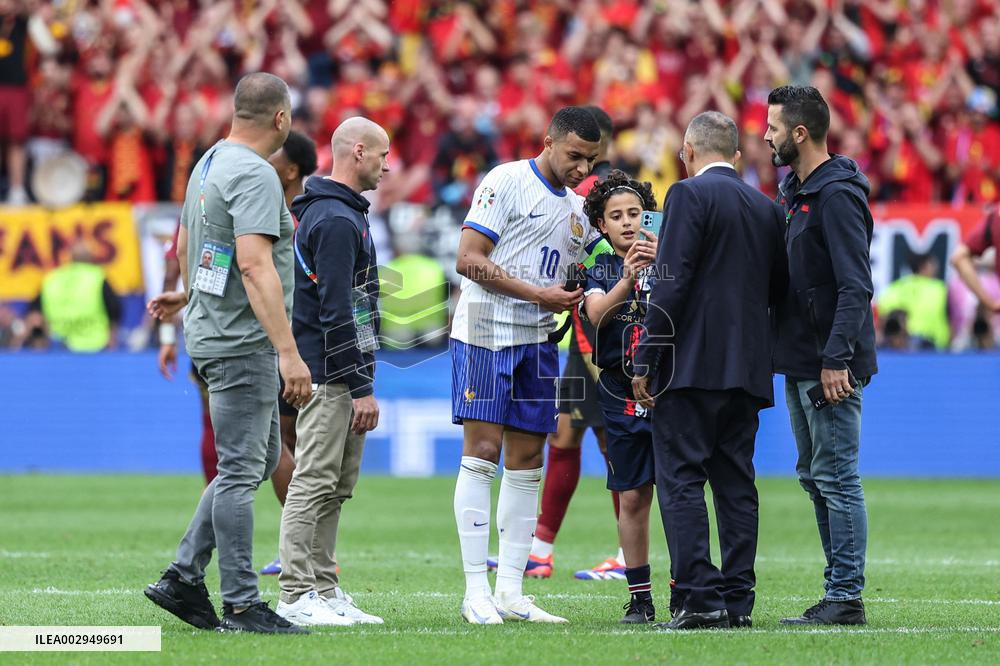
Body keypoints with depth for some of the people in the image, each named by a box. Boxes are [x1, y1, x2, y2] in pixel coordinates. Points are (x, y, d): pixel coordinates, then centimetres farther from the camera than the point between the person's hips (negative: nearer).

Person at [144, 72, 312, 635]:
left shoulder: (210, 164, 14)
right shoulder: (255, 175, -17)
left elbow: (188, 245, 29)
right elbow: (255, 265, -27)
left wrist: (190, 293, 49)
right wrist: (289, 351, -31)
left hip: (215, 331, 10)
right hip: (242, 341, -10)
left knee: (261, 460, 16)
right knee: (241, 471, -6)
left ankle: (184, 578, 15)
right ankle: (242, 604, -2)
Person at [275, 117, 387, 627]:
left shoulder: (335, 213, 18)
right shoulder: (337, 220, -15)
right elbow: (336, 310, -20)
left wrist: (361, 381, 22)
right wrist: (361, 388, -19)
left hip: (339, 378, 10)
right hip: (329, 374, -10)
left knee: (336, 486, 11)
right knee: (314, 482, -8)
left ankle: (324, 591, 14)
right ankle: (297, 596, -8)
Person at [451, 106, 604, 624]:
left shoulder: (578, 211, 16)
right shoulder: (506, 182, -7)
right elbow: (469, 259, -13)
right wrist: (540, 294, -16)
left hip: (537, 341, 8)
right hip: (485, 333, -7)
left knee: (526, 464, 6)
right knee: (482, 453, -9)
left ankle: (510, 592, 9)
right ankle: (476, 591, -8)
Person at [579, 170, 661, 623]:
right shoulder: (600, 271, 8)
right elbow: (596, 314, -11)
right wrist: (627, 279, -29)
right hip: (622, 393, 2)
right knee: (632, 498, 4)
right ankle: (639, 597, 10)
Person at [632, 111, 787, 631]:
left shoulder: (689, 195, -6)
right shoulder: (766, 208, 14)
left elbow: (671, 284, -13)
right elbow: (776, 289, 15)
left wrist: (646, 363, -11)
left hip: (692, 364, -7)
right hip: (747, 368, 7)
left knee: (681, 479, -6)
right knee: (736, 484, 9)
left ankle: (697, 597, -13)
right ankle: (736, 601, 7)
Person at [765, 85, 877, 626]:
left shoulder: (837, 195, -15)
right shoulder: (795, 191, 15)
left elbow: (855, 286, -21)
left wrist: (837, 358, -25)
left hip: (830, 365, -10)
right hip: (799, 359, 10)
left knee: (835, 476, -7)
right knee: (814, 476, 13)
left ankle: (846, 597, -4)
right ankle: (839, 589, 18)